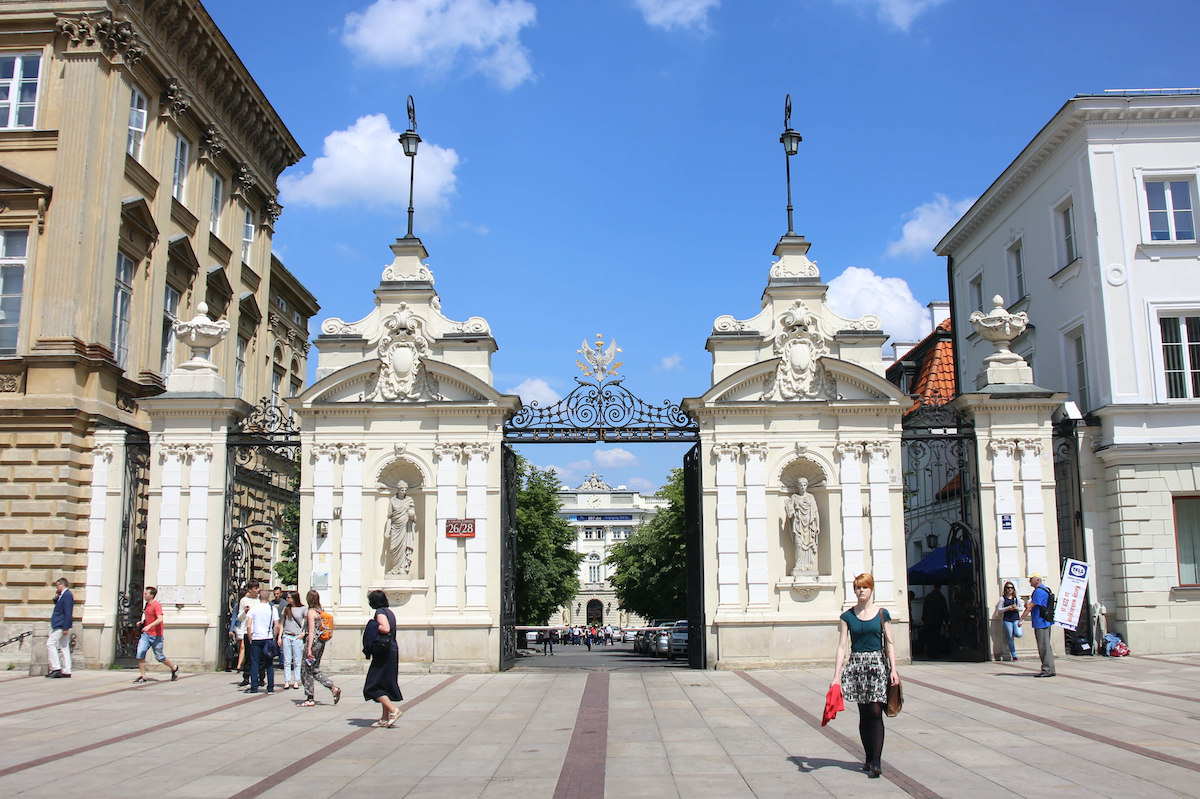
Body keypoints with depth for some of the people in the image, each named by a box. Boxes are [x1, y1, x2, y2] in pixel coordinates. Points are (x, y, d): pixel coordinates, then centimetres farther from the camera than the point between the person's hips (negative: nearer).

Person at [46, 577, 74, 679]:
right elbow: (60, 608, 25)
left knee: (50, 644, -9)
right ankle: (66, 671, 9)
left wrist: (65, 628, -23)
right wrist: (56, 598, 10)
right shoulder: (64, 595, 17)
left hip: (61, 625, -10)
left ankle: (56, 668, -10)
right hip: (63, 626, 10)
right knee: (64, 647, 9)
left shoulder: (67, 595, -16)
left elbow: (68, 613, -21)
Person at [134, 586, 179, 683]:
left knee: (159, 657, 2)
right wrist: (141, 622, 12)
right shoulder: (147, 604, 12)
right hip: (146, 635, 7)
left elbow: (160, 619, -27)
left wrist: (149, 626, -38)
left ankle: (174, 668, 25)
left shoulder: (156, 605, -15)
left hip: (156, 636, -7)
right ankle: (142, 676, -5)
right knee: (140, 653, -10)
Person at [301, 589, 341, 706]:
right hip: (321, 643, 8)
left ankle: (310, 699, 6)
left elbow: (311, 631, -17)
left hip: (313, 642, -8)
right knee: (315, 670, 15)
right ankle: (334, 688, 4)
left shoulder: (311, 612, -12)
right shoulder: (320, 612, 11)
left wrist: (309, 649, -18)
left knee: (306, 670, 3)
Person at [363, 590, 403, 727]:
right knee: (385, 685, 13)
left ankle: (394, 710, -12)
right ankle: (385, 718, 15)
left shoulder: (380, 612, -11)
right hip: (392, 650, 9)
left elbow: (385, 628, -25)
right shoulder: (389, 612, 16)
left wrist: (372, 626, -10)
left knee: (373, 686, -4)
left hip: (383, 653, -9)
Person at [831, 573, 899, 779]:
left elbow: (890, 643, 4)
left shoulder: (882, 614, 4)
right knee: (864, 714, 6)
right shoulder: (847, 617, 4)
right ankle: (869, 758, 17)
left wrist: (893, 669, -6)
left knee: (876, 712, -9)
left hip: (878, 664, -1)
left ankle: (877, 761, -10)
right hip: (857, 665, 1)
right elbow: (841, 647, 1)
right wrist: (836, 676, -5)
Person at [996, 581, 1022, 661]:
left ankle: (1012, 633, 17)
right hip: (1007, 620, -1)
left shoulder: (1016, 598, 8)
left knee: (1019, 634, -20)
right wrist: (1008, 608, -13)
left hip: (1016, 619, 1)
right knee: (1010, 638, 2)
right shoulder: (1002, 598, 1)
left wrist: (1017, 608, -8)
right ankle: (1014, 655, 13)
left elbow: (1021, 608, 14)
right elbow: (999, 610, 1)